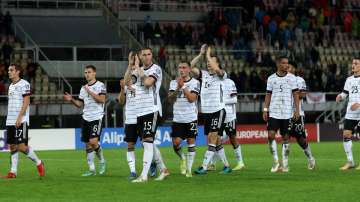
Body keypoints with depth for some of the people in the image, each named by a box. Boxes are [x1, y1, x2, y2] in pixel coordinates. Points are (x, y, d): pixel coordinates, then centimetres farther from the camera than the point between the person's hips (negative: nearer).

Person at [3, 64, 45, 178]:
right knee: (12, 146, 5)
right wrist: (9, 119, 17)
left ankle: (38, 163, 5)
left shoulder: (24, 84, -7)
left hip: (21, 121, -8)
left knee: (21, 146, -12)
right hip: (10, 121, 8)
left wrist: (19, 117, -20)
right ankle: (13, 172, 6)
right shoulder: (11, 86, 18)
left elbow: (26, 102, -13)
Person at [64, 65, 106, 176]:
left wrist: (90, 92, -19)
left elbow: (102, 99, -16)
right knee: (88, 144, 4)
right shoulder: (83, 88, 16)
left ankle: (102, 161, 4)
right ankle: (92, 169, 10)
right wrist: (71, 100, 1)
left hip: (96, 117, -6)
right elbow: (80, 104, 18)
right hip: (86, 118, 6)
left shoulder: (100, 85, -4)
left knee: (93, 141, -19)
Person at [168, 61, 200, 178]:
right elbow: (170, 99, -2)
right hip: (177, 118, 2)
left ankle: (189, 169, 4)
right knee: (176, 142, -7)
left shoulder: (195, 83, 1)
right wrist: (178, 88, -15)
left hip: (191, 118, -2)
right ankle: (182, 158, 23)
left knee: (191, 142, -3)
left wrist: (183, 86, -14)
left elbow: (192, 98, -12)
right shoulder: (174, 83, 10)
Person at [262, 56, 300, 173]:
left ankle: (285, 164, 9)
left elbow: (295, 95, 3)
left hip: (287, 113, -1)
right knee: (271, 135, -12)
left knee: (285, 137, 2)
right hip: (273, 112, 1)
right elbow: (268, 95, 9)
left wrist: (297, 110, -4)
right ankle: (275, 161, -1)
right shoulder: (271, 78, 5)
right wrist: (265, 110, 2)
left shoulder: (291, 78, 2)